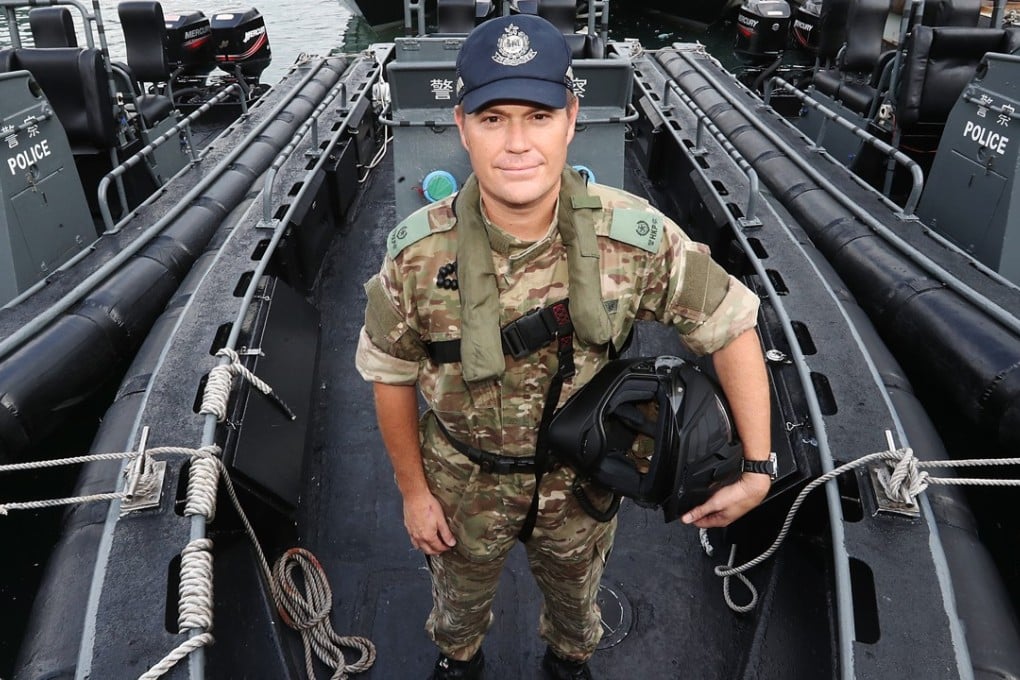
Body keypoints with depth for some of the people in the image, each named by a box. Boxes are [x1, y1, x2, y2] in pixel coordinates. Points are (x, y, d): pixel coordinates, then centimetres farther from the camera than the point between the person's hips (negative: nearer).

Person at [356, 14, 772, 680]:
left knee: (575, 595, 31)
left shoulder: (636, 237, -28)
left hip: (584, 479, 1)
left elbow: (732, 327, -16)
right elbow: (391, 375, -11)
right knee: (461, 593, 30)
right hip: (464, 479, 0)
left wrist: (757, 470, -17)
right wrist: (413, 491, -2)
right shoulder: (418, 252, -26)